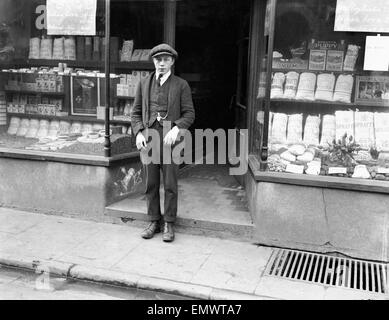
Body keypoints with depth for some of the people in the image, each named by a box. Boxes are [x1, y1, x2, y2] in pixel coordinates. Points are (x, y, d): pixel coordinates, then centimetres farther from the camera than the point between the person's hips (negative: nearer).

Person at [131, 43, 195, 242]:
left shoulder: (181, 85, 3)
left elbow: (189, 114, 0)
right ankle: (154, 222, 20)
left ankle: (169, 224, 14)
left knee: (170, 184, 2)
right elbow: (136, 113, 12)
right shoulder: (144, 84, 11)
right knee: (151, 184, 8)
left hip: (169, 139, -2)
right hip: (148, 138, 3)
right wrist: (138, 133, -5)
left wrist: (176, 129, -18)